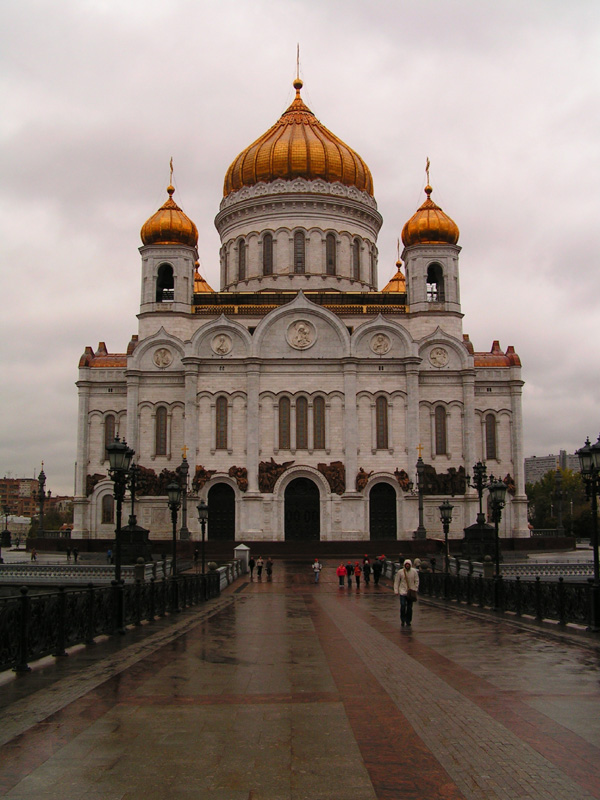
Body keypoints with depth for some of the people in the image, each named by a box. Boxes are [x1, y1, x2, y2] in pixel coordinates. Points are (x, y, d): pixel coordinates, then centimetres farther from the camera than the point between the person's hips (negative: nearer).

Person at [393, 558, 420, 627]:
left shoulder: (414, 571, -1)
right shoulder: (400, 572, -4)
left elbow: (417, 581, 6)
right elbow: (396, 581, 1)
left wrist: (415, 589, -2)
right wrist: (396, 590, -3)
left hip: (411, 592, 2)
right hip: (402, 591, -2)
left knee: (409, 607, 7)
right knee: (403, 606, -12)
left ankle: (408, 621, 18)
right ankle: (402, 620, 3)